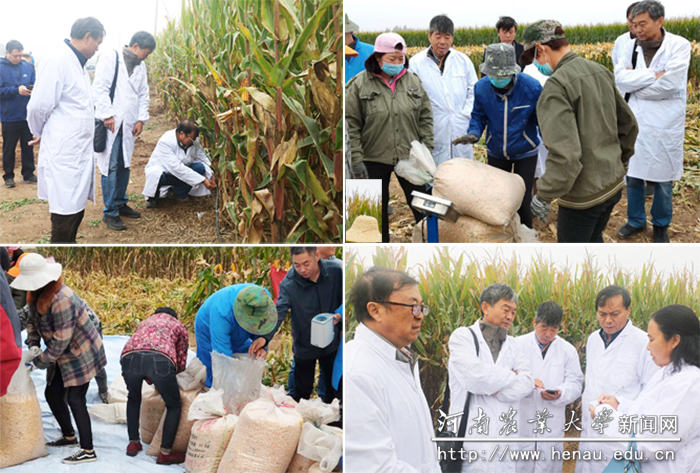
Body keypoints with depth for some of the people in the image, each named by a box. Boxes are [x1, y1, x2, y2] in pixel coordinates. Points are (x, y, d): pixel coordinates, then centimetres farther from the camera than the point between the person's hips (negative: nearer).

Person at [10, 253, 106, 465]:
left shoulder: (62, 300, -32)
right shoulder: (36, 294, -3)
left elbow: (61, 340, -28)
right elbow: (32, 320, 12)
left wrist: (39, 362, -21)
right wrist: (33, 344, -6)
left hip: (81, 355, -9)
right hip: (63, 357, 9)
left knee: (75, 400, -10)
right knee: (52, 394, 14)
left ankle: (88, 451, -3)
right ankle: (69, 436, 33)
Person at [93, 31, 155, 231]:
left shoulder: (140, 66, 15)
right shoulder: (110, 58, -5)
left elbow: (143, 94, 17)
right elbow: (99, 88, -10)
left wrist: (141, 119, 5)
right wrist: (108, 115, -15)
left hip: (128, 124, 6)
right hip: (110, 124, -6)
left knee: (124, 166, 11)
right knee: (110, 167, -4)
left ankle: (121, 203, 25)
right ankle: (110, 213, 0)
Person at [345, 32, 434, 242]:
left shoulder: (413, 81, 3)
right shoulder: (359, 84, -8)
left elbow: (425, 117, 9)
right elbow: (351, 125, -7)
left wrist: (427, 150, 2)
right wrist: (356, 160, -12)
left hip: (410, 156, 2)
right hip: (374, 160, -2)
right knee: (378, 211, 12)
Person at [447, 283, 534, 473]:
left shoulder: (512, 345, 16)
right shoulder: (463, 336, -1)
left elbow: (527, 383, 2)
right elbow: (474, 375, -18)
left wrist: (494, 390, -11)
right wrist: (510, 376, -3)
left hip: (505, 441, 5)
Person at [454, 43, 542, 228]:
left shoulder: (532, 87, -23)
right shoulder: (481, 87, -15)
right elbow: (479, 116, -1)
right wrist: (473, 133, -22)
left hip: (525, 154, -3)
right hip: (496, 154, 3)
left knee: (522, 204, -1)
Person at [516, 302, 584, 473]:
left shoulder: (568, 350, 8)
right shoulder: (517, 345, 2)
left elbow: (575, 383, 4)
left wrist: (559, 394, -17)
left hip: (552, 426, 1)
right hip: (521, 421, -1)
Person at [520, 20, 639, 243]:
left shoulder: (556, 87, -23)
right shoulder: (601, 72, 3)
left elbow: (565, 154, -29)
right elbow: (628, 125, 13)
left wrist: (544, 195, -19)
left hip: (584, 193, -8)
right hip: (613, 183, 8)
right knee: (593, 240, 26)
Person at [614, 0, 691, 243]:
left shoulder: (679, 45, -12)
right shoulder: (632, 47, 1)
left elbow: (669, 84, -22)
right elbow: (619, 79, -10)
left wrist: (635, 82, -11)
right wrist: (653, 75, -18)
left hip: (665, 125, -4)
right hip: (635, 123, 4)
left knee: (663, 179, 11)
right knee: (632, 174, 14)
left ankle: (661, 225, 30)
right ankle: (636, 220, 33)